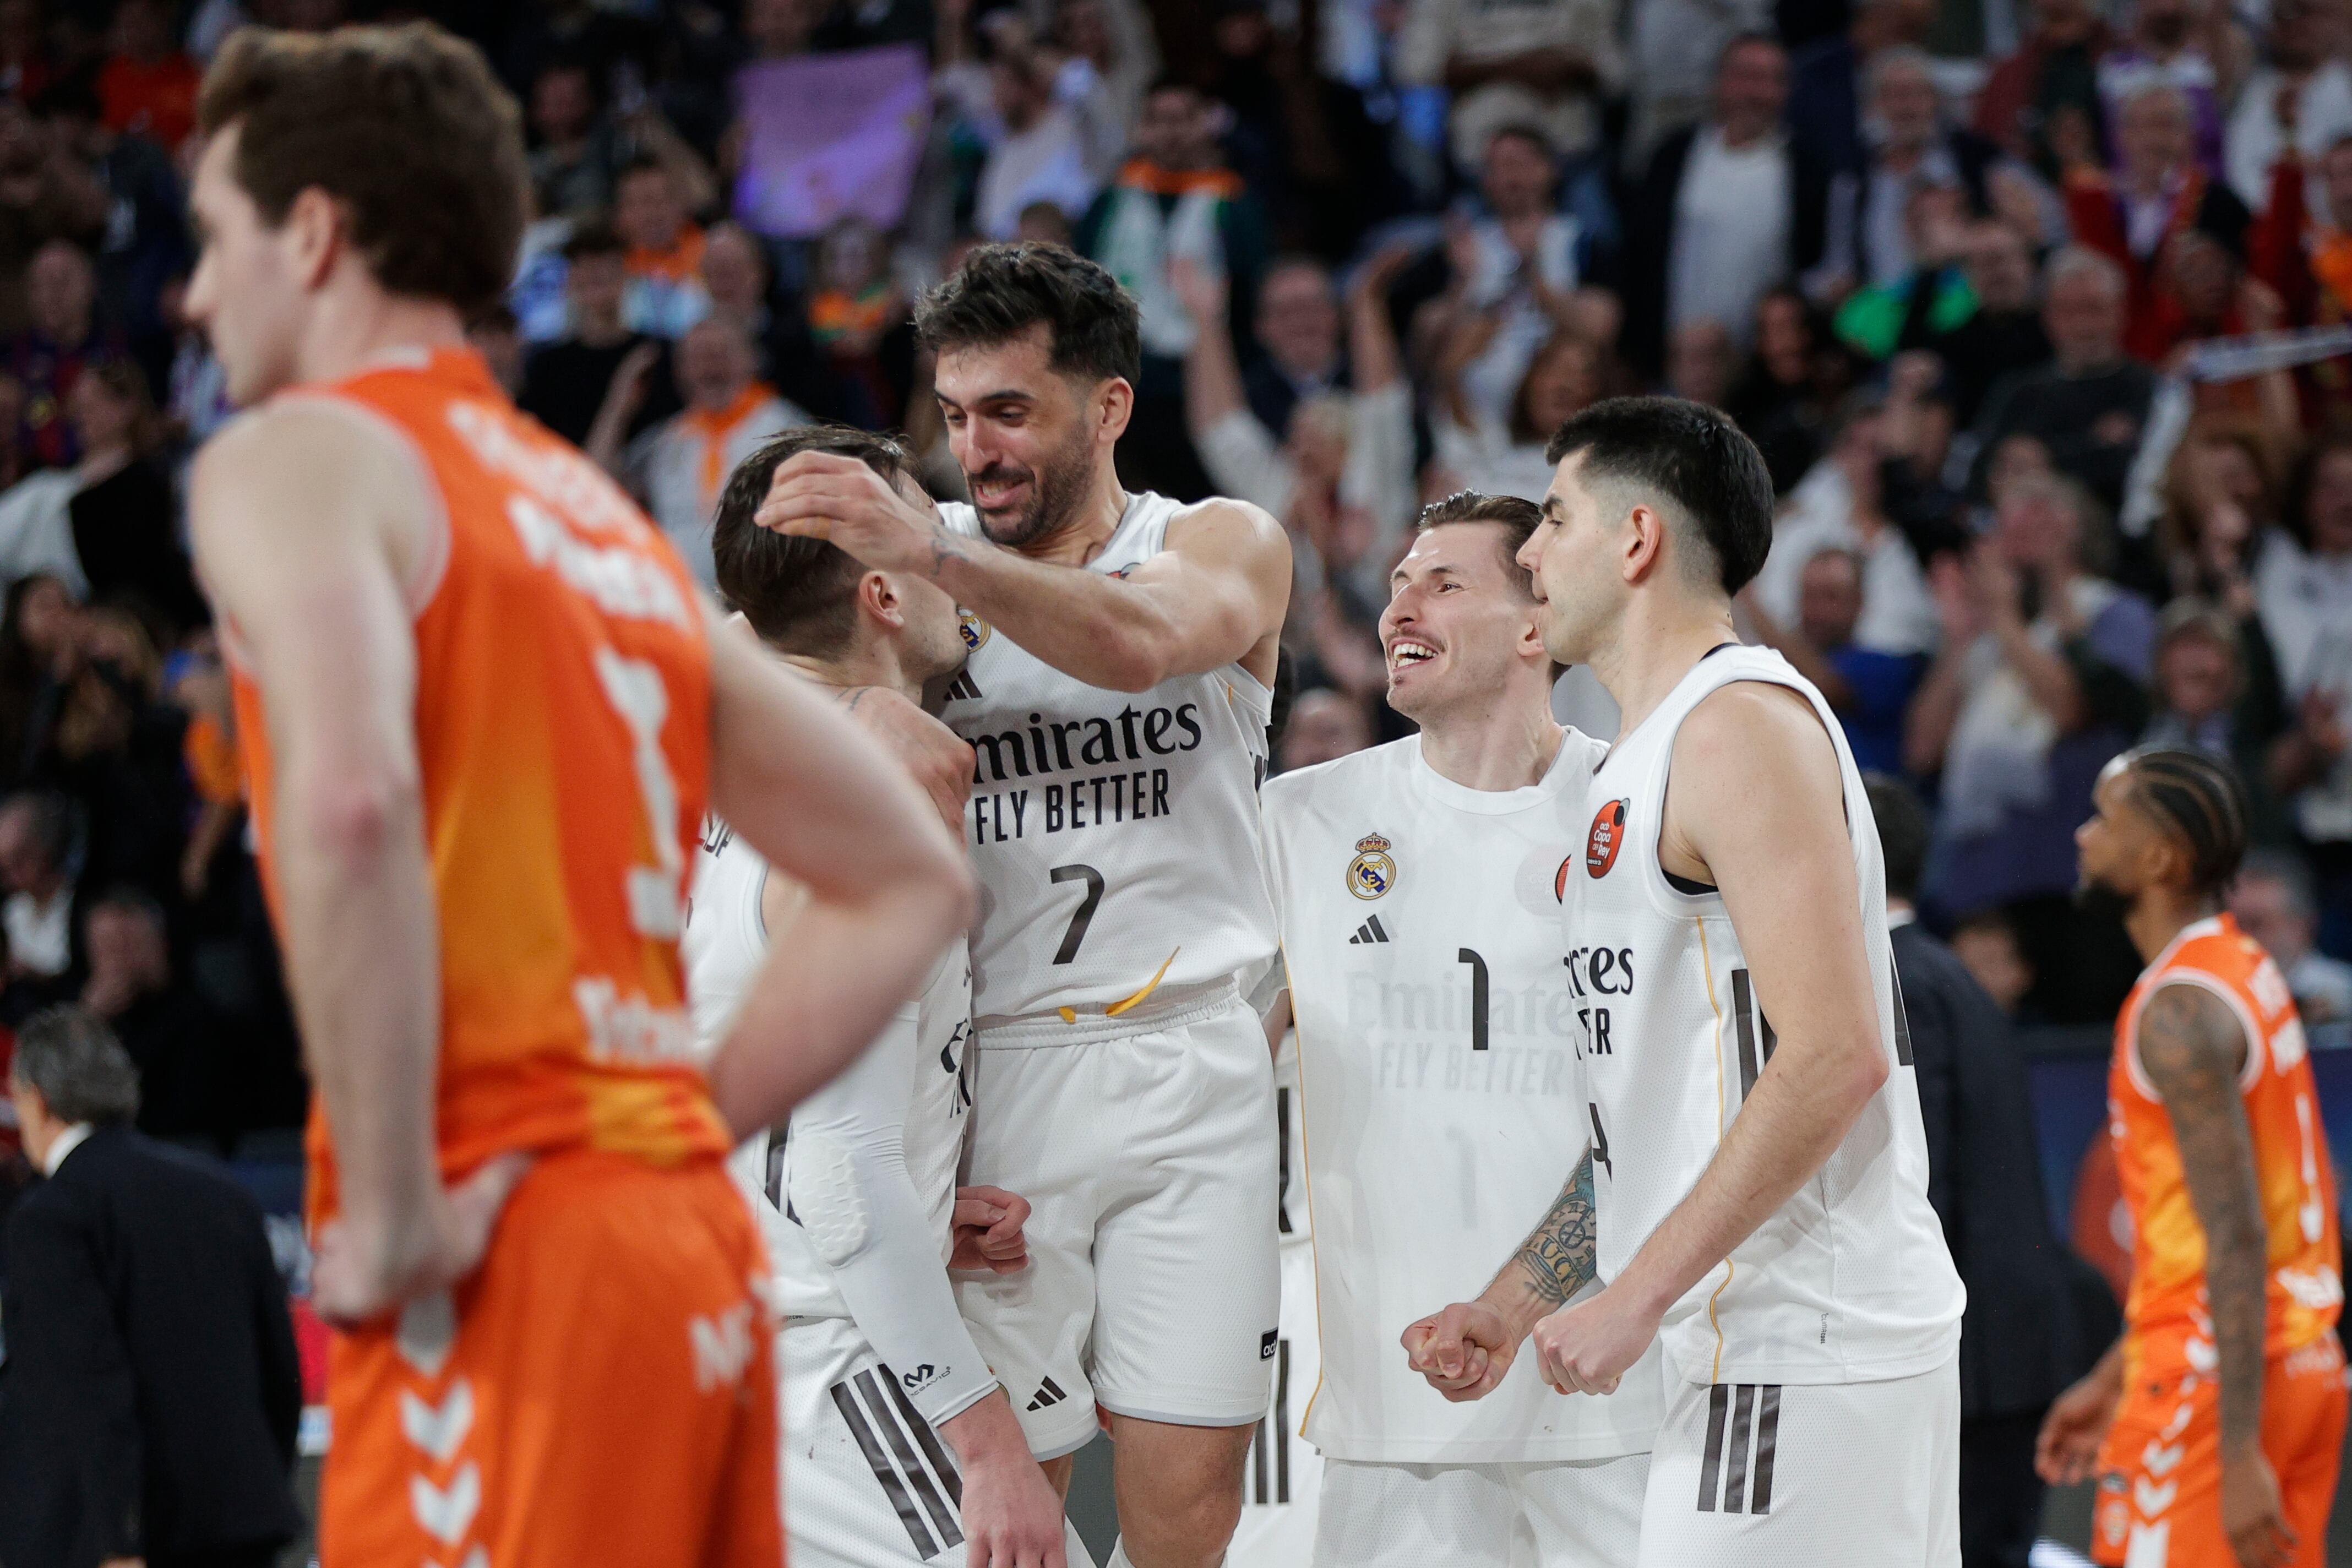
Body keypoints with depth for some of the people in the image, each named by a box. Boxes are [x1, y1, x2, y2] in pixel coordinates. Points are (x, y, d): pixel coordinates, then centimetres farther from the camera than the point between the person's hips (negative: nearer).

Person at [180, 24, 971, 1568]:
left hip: (509, 1268, -8)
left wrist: (391, 1210, -17)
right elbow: (912, 882, 23)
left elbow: (349, 804, -22)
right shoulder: (608, 521, 22)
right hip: (698, 1250, 8)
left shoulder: (295, 458, -1)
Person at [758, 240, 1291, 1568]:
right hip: (991, 1074, 1)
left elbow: (1138, 644, -18)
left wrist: (931, 550, -33)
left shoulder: (1227, 546, 5)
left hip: (1185, 1071, -1)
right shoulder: (921, 572, 13)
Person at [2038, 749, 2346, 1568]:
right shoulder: (2249, 972, 14)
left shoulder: (2181, 1012, -16)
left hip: (2213, 1378, -9)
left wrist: (2238, 1455, -25)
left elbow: (2236, 1242, -22)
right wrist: (2113, 1379, 25)